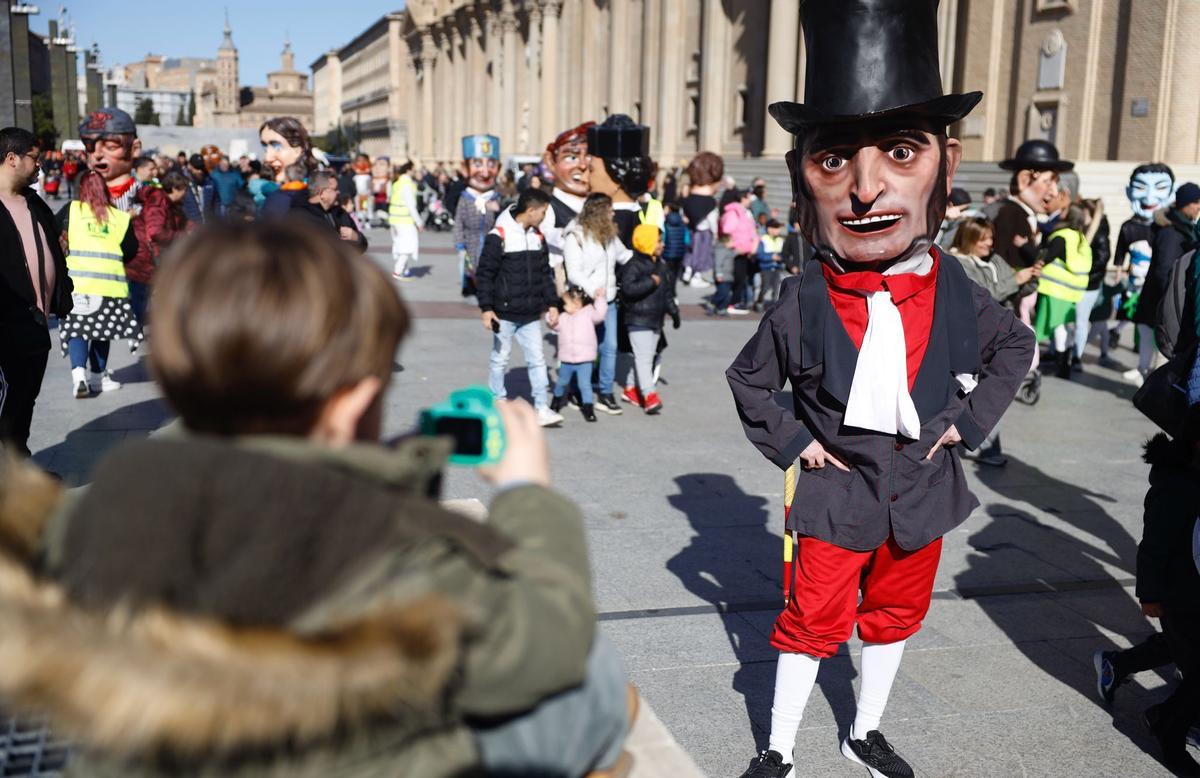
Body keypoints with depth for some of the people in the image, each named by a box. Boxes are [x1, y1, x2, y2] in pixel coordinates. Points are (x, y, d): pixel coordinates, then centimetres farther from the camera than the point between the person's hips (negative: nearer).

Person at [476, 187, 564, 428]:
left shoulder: (538, 237, 9)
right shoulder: (499, 236, -12)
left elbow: (545, 274, 16)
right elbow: (484, 274, -11)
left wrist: (551, 304, 10)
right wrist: (486, 308, -14)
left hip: (531, 315, 6)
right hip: (505, 314, -5)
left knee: (537, 360, 3)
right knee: (500, 359, 8)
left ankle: (542, 409, 6)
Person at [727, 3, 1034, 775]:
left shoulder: (955, 290, -13)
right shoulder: (806, 298, -20)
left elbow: (1017, 346, 8)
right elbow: (750, 378, -2)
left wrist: (969, 418, -1)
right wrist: (792, 442, -9)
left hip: (921, 489, 3)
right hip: (837, 492, -3)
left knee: (895, 615, 20)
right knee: (813, 622, 9)